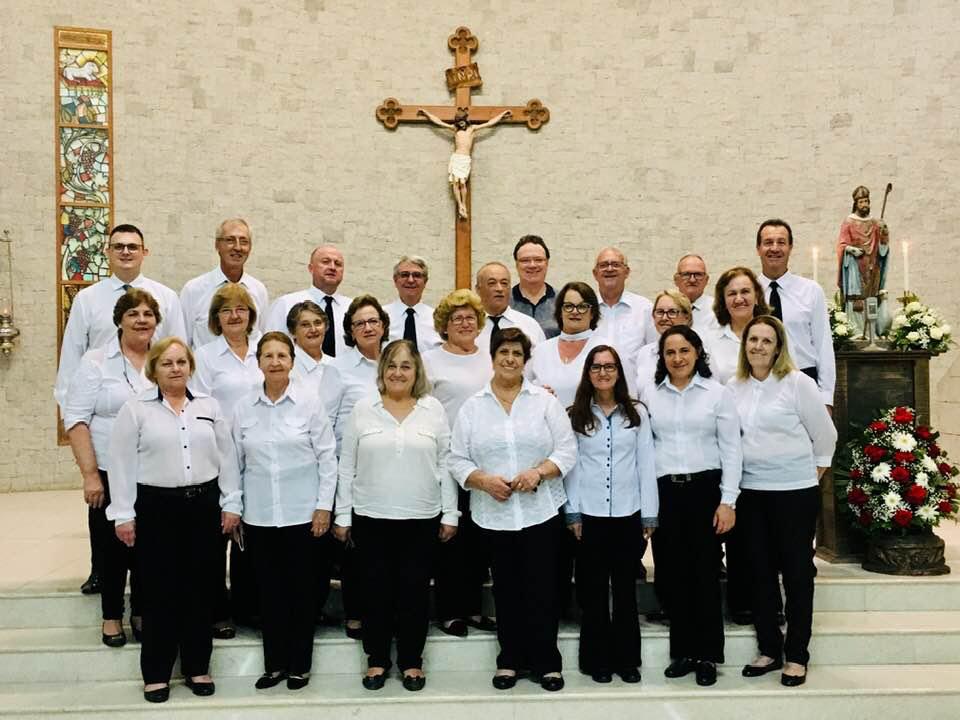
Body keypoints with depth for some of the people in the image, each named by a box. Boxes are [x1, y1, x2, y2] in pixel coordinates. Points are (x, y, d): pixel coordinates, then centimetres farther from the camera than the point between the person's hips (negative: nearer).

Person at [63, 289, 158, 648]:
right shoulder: (96, 362, -3)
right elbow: (76, 419, -6)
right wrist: (90, 474, -12)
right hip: (110, 474, -2)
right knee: (112, 545, 7)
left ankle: (142, 613, 27)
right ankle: (111, 616, 24)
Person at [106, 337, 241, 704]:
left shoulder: (209, 406, 8)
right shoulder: (135, 409, -1)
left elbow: (227, 458, 8)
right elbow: (122, 464, -3)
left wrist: (231, 504, 4)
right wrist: (124, 514, -6)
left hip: (204, 505, 3)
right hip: (156, 508, -2)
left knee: (200, 588, 9)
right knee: (159, 591, 3)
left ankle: (198, 667, 21)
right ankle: (156, 673, 17)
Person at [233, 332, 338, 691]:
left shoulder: (310, 401, -5)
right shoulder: (244, 407, 2)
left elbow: (327, 456, -4)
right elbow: (236, 461, 8)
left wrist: (324, 505, -6)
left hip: (302, 512, -2)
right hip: (259, 515, 2)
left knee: (301, 588, 7)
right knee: (269, 589, 10)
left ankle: (299, 665, 21)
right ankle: (274, 664, 24)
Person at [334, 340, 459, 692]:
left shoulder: (433, 409, 2)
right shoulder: (363, 408, 1)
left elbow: (446, 464, 3)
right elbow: (347, 465, 3)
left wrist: (450, 514, 0)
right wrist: (343, 515, 1)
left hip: (421, 518, 0)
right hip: (371, 517, 0)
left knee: (415, 590, 7)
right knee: (376, 590, 8)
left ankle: (411, 660, 22)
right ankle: (377, 659, 24)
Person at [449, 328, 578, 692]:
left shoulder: (546, 401, 3)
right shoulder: (472, 407, 5)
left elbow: (567, 449, -1)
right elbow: (458, 460, 3)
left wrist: (539, 471, -17)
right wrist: (484, 480, -14)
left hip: (541, 511, -1)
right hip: (494, 514, 1)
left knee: (542, 589, 2)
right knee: (506, 590, 11)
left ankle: (546, 662, 16)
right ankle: (510, 659, 24)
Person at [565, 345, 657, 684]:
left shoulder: (637, 413, 4)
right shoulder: (575, 415, 2)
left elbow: (646, 465, 3)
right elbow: (569, 465, 1)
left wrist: (649, 514, 0)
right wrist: (572, 513, -4)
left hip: (628, 514, 1)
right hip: (589, 514, 0)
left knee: (626, 589, 8)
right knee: (593, 590, 6)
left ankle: (626, 659, 19)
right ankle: (597, 660, 17)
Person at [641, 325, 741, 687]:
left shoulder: (718, 393, 0)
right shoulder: (649, 394, 6)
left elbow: (731, 450, -1)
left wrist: (728, 501, -6)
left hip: (705, 488, -2)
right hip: (664, 491, 2)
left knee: (705, 571, 2)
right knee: (673, 572, 7)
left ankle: (707, 655, 15)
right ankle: (682, 651, 21)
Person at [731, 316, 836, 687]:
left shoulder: (797, 382, -8)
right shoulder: (734, 387, 4)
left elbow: (825, 433, 0)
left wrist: (816, 468, 4)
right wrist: (731, 486, 8)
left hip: (795, 490, -4)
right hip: (750, 490, 4)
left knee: (797, 571, 4)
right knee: (760, 570, 10)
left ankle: (797, 655, 16)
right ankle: (769, 649, 23)